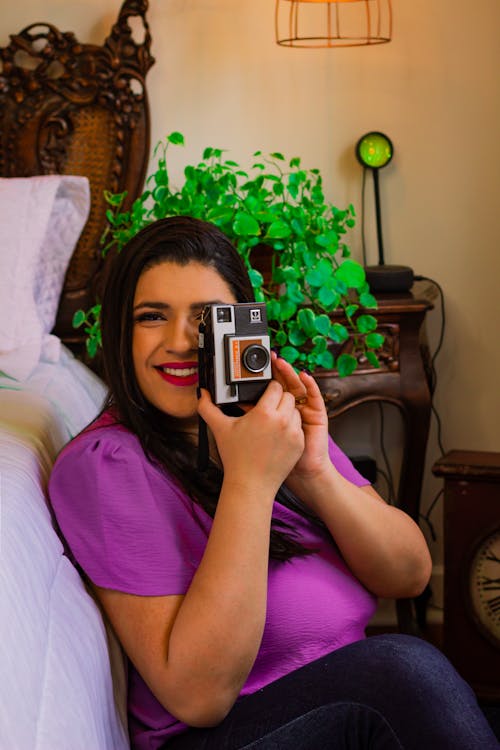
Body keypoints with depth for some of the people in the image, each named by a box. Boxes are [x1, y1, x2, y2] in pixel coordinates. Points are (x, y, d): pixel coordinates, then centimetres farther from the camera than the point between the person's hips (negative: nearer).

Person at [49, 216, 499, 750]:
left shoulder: (282, 420, 5)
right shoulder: (104, 465, -14)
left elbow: (411, 576, -1)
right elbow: (197, 696, -21)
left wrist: (314, 474, -18)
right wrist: (251, 482, -25)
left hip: (348, 701, 5)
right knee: (405, 665, -25)